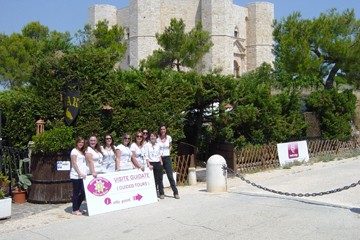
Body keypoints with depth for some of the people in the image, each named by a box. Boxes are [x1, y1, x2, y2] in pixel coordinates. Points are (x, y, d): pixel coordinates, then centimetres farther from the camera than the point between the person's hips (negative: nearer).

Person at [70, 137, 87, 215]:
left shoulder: (83, 152, 20)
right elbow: (74, 163, -10)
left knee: (84, 192, 4)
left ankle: (77, 208, 18)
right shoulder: (74, 151, -2)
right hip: (76, 176, -7)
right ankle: (75, 210, 8)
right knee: (76, 193, -1)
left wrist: (84, 173, 7)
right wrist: (80, 173, -16)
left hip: (82, 176, 7)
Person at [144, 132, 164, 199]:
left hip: (158, 163, 3)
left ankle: (161, 193, 9)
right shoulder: (147, 145, -2)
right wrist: (149, 165, -14)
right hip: (151, 164, -3)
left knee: (159, 179, 3)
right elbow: (146, 156, -7)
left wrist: (161, 162, 6)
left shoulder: (158, 145, 10)